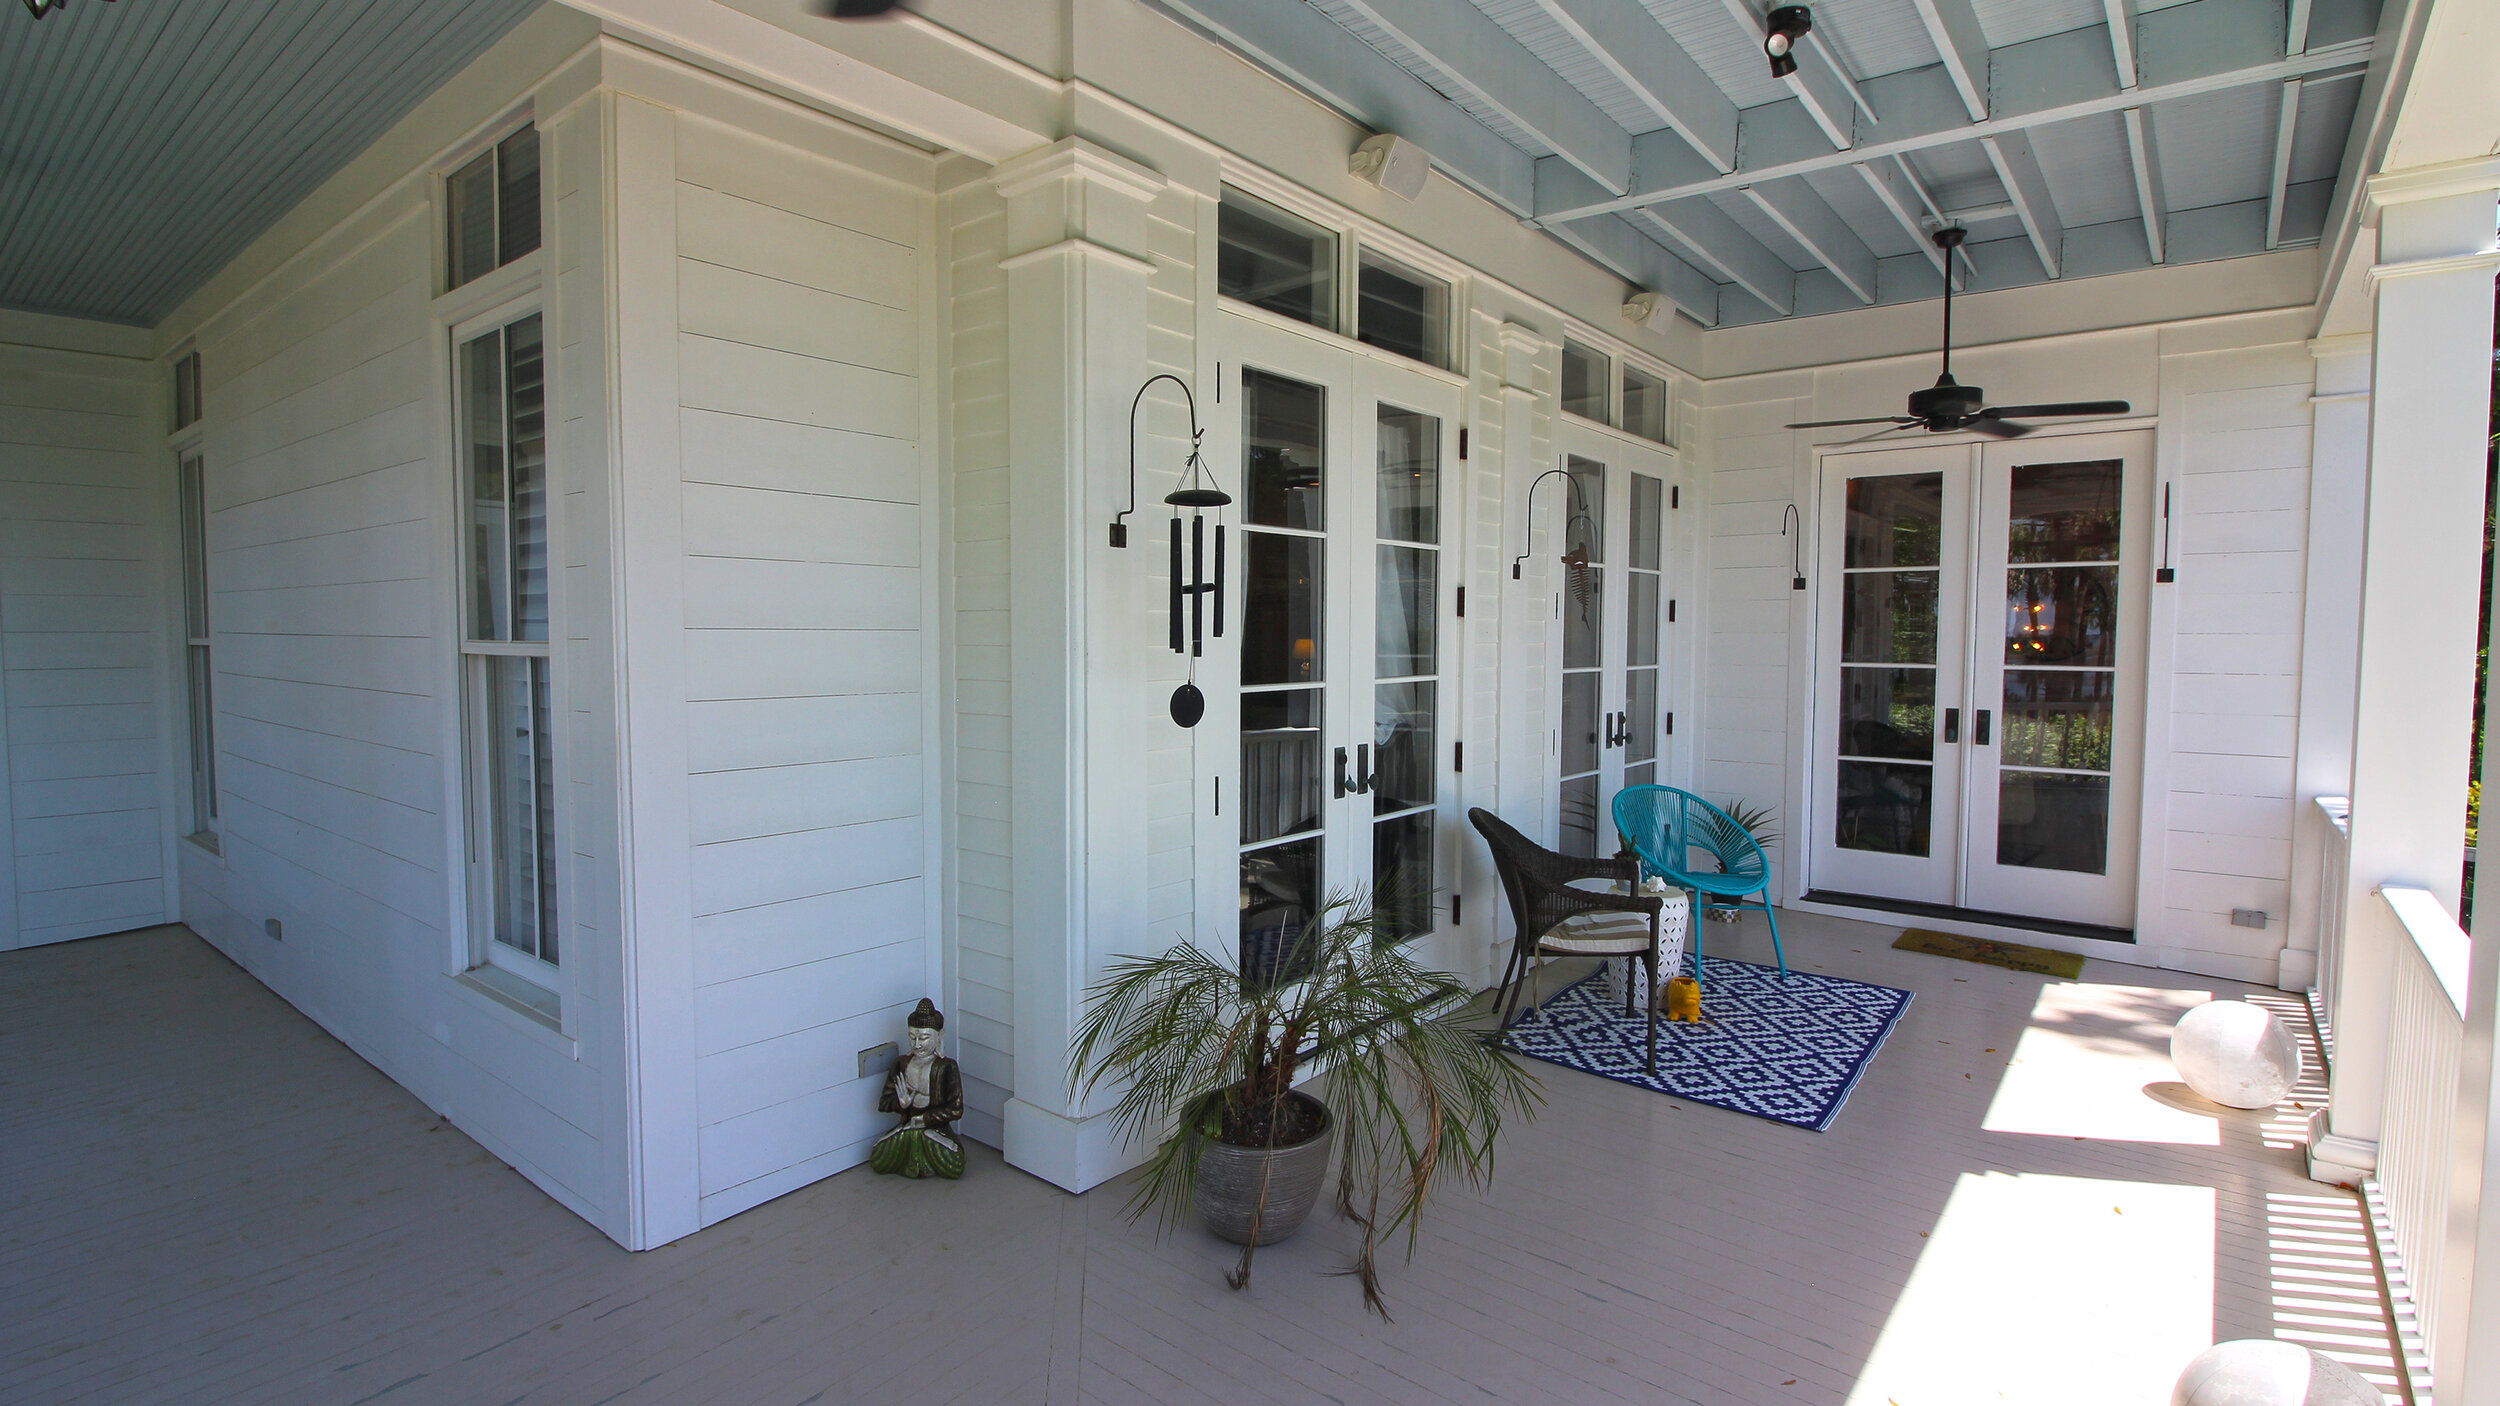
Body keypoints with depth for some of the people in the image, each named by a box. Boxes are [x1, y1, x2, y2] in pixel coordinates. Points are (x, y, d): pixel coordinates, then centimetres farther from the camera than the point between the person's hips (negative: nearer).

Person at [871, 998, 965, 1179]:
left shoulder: (947, 1068, -10)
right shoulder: (901, 1064, 1)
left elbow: (956, 1109, -13)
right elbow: (883, 1103, 1)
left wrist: (923, 1120, -14)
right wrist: (901, 1103, -20)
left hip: (936, 1129, -3)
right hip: (906, 1129, 3)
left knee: (954, 1168, -24)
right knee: (877, 1162, -16)